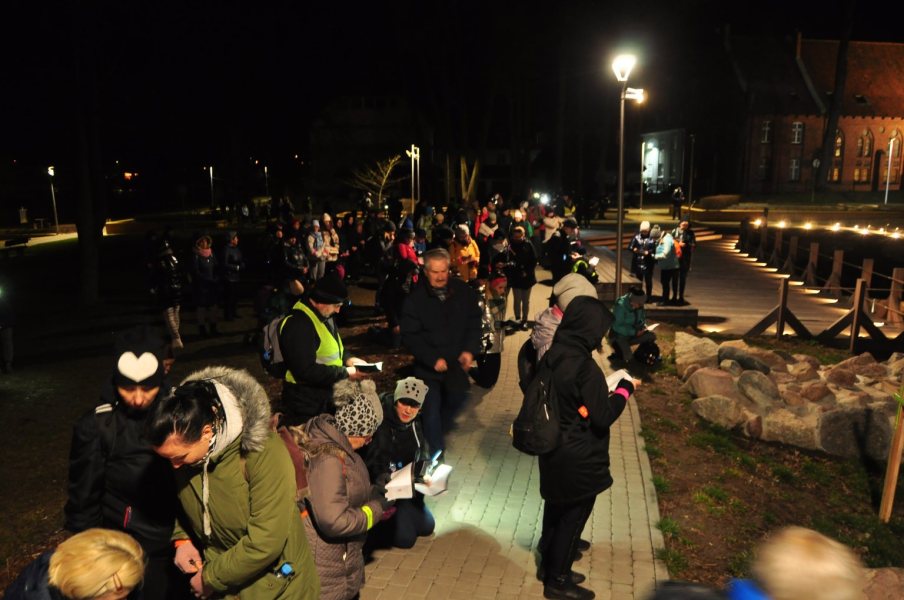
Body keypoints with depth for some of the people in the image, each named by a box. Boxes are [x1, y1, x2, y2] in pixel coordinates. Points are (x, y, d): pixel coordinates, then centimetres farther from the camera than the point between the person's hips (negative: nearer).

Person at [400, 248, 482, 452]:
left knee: (458, 397, 18)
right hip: (428, 365, -4)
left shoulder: (463, 291, -4)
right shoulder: (416, 298, -13)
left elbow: (474, 324, 4)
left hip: (457, 362, 4)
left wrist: (470, 350, -10)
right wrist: (433, 359, -21)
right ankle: (436, 450, 16)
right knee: (432, 408, -1)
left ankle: (440, 428, 47)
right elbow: (410, 336, -13)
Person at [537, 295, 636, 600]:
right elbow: (603, 416, -20)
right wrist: (624, 390, -7)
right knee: (574, 515, 10)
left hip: (554, 449, 8)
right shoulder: (585, 366, -27)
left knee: (556, 508, 23)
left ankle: (549, 565, 40)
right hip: (579, 458, -8)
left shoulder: (552, 355, -3)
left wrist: (604, 390, 8)